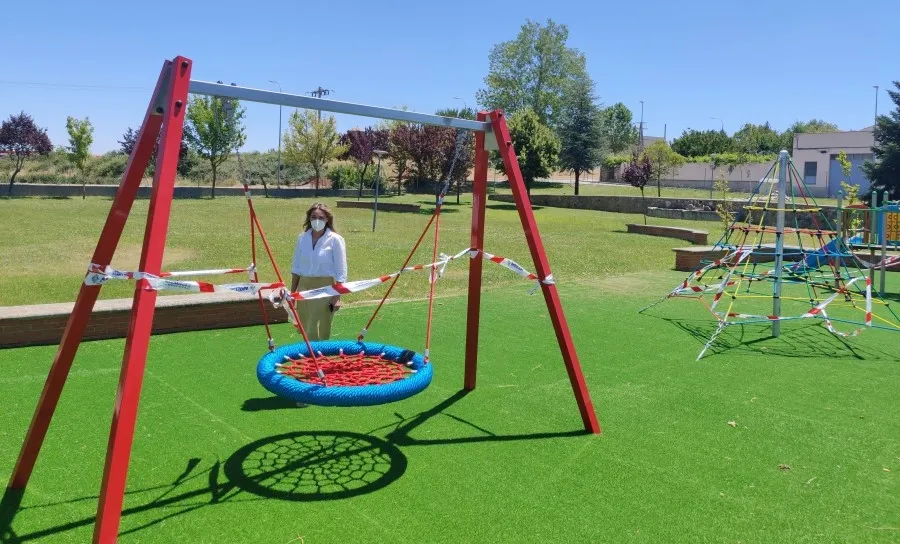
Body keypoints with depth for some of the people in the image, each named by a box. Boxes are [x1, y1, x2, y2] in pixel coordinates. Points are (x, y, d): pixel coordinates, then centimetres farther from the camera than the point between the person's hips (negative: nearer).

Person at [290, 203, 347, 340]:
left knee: (319, 332, -3)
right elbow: (296, 267, 14)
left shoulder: (335, 240, -8)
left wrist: (337, 297, -11)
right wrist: (292, 291, 13)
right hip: (304, 287, 5)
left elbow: (340, 273, -7)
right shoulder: (302, 238, 5)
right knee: (305, 330, 8)